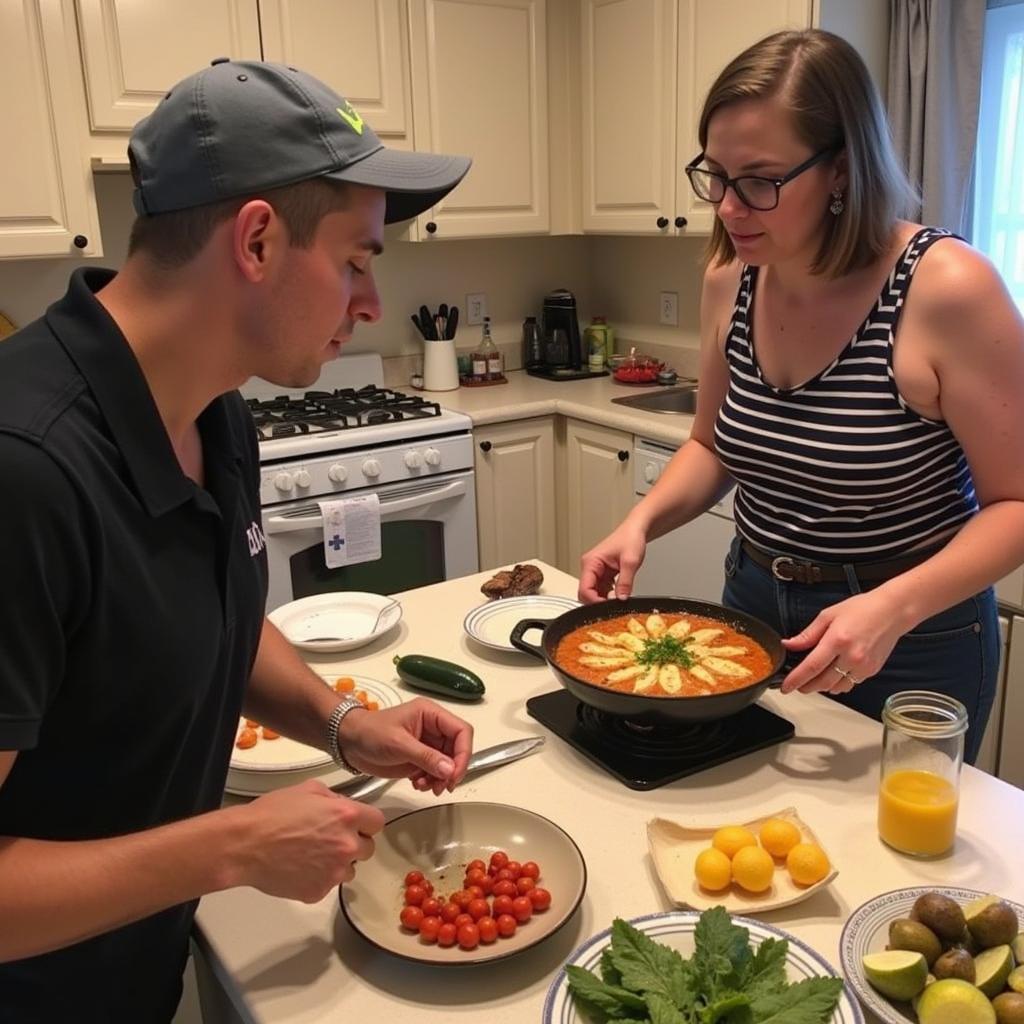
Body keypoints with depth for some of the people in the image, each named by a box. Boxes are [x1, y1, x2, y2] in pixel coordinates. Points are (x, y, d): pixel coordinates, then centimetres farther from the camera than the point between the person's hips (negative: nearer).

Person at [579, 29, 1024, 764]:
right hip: (757, 606, 5)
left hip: (911, 639, -5)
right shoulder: (730, 280, -6)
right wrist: (642, 522, -10)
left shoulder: (948, 290, -23)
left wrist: (894, 608, -31)